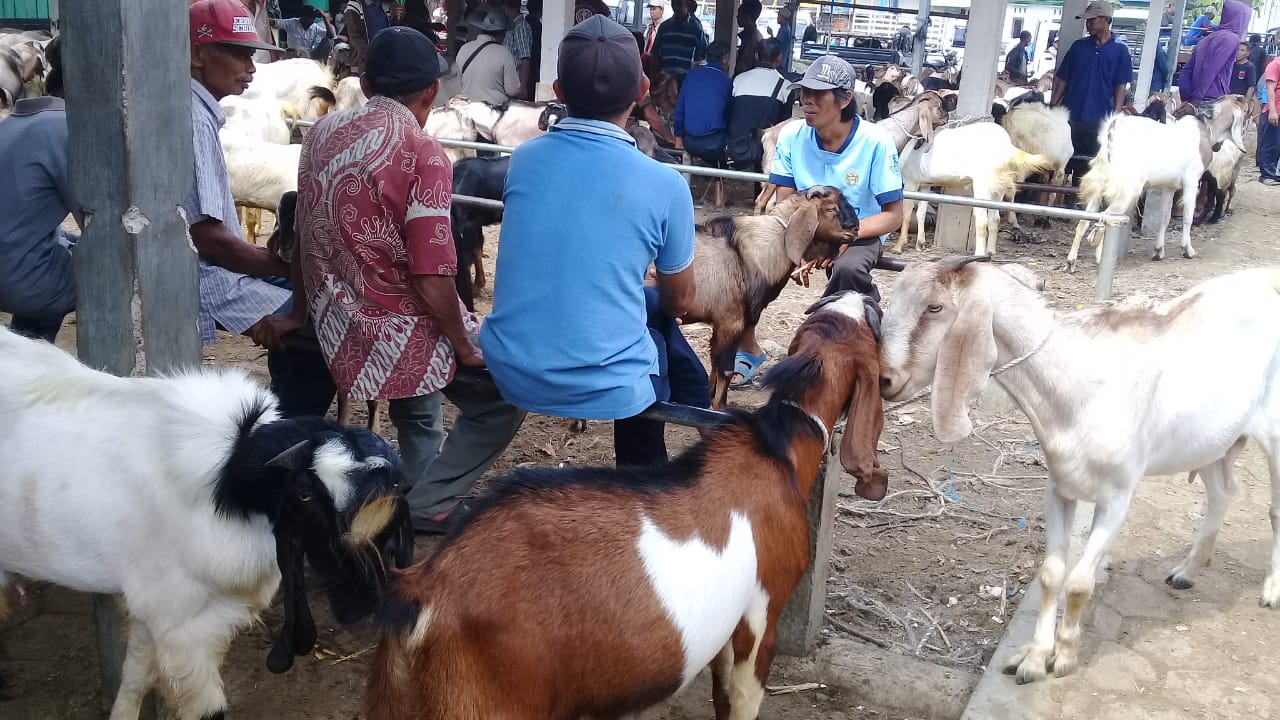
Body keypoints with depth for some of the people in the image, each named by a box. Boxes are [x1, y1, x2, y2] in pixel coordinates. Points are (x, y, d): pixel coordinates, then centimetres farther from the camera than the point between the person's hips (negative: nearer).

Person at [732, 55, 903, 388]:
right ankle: (747, 349, -2)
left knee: (848, 269, -39)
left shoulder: (876, 142, -19)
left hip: (860, 233, -3)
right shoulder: (792, 137, -11)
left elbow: (893, 215, -15)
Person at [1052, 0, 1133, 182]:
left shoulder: (1119, 51, 3)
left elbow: (1120, 87, 1)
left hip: (1098, 120, -1)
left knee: (1087, 167, 6)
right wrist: (1052, 107, -1)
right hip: (1070, 116, 1)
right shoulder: (1078, 46, 8)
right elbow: (1062, 79, 8)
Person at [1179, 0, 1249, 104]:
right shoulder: (1232, 39, -5)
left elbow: (1187, 71, 14)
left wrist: (1186, 99, 10)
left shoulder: (1209, 38, 18)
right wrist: (1196, 98, -16)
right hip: (1214, 100, -8)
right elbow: (1209, 71, -15)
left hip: (1199, 100, 8)